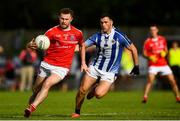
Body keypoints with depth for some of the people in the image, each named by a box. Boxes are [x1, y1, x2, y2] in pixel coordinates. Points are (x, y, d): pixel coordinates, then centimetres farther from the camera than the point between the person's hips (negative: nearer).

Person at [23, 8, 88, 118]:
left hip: (62, 68, -1)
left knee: (47, 84, -25)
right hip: (47, 64, 2)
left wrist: (83, 63, 18)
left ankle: (31, 108, -30)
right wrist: (31, 45, -35)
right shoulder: (52, 32, -6)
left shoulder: (77, 33, 2)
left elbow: (82, 45, 22)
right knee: (36, 90, 5)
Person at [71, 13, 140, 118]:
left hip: (110, 73, -3)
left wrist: (136, 66, 5)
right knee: (83, 90, -9)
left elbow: (133, 49, 0)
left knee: (98, 94, -22)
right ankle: (77, 112, 16)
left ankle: (96, 89, 16)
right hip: (95, 67, 3)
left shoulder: (119, 36, -9)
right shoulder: (97, 36, 1)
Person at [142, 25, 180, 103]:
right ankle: (145, 97, -22)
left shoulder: (162, 39, 8)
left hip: (163, 64, 3)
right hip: (153, 65, -3)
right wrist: (150, 57, -20)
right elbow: (144, 53, -1)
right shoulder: (148, 41, -3)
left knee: (172, 81, 1)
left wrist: (164, 53, -5)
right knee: (150, 80, -24)